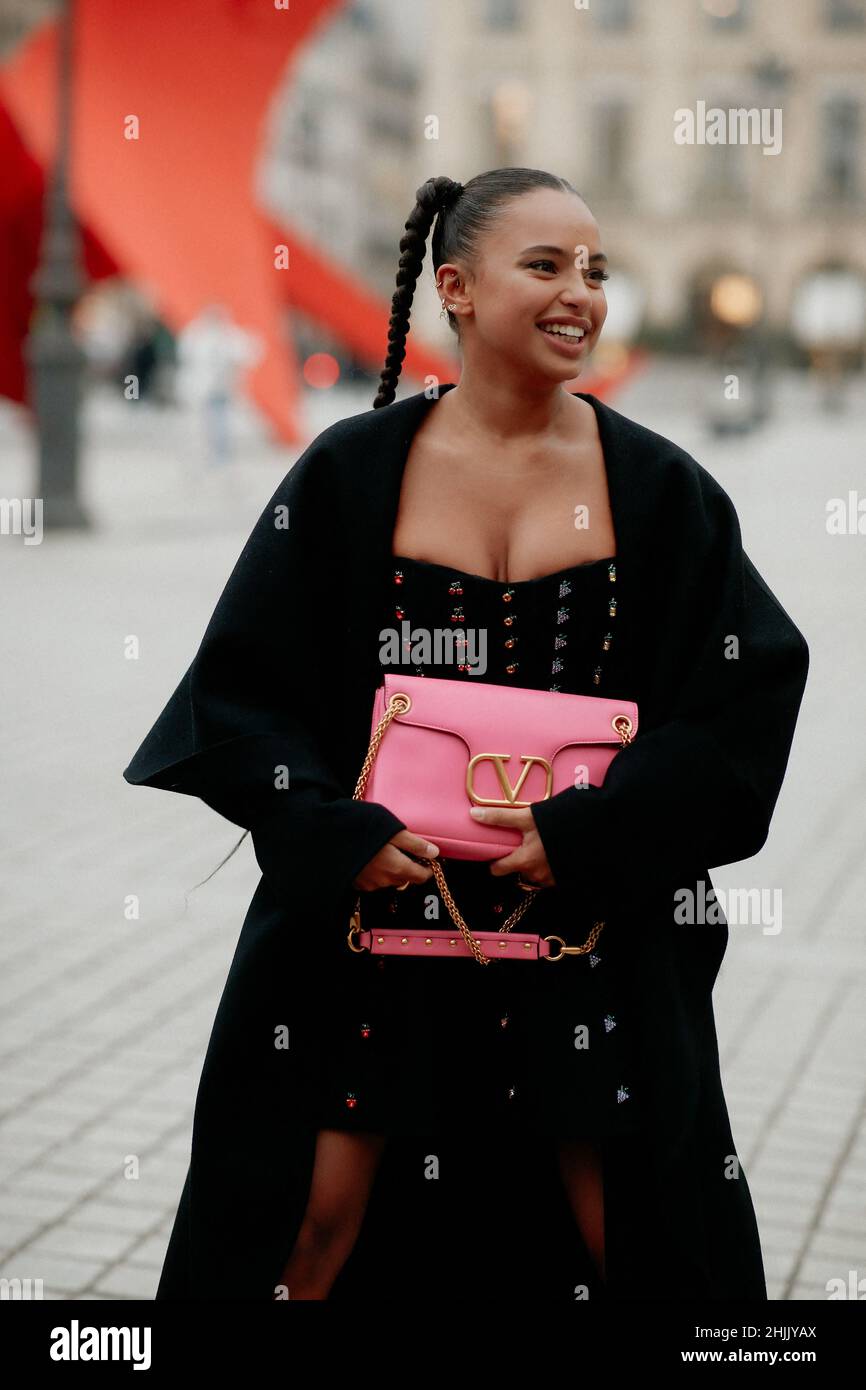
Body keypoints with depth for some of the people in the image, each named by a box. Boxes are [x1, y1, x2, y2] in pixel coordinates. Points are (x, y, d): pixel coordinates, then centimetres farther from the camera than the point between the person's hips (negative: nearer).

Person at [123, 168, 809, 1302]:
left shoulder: (656, 488, 0)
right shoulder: (354, 472, -1)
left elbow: (750, 693, -4)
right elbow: (244, 686, -1)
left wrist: (587, 833, -15)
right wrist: (340, 836, -14)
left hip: (593, 930, 1)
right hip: (366, 916, 0)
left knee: (630, 1246, 8)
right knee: (316, 1235, 5)